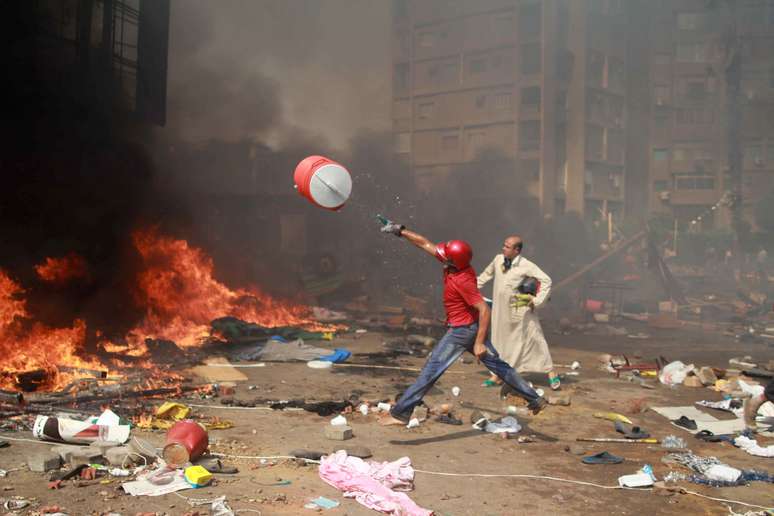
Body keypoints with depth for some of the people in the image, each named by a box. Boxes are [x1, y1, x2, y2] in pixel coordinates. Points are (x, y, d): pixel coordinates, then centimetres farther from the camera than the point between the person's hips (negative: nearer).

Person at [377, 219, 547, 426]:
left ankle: (400, 413, -5)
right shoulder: (453, 264, -4)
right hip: (473, 328, 9)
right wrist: (400, 231, 5)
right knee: (499, 365, 16)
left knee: (431, 369, -7)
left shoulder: (462, 282, -26)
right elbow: (426, 244, 5)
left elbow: (484, 310, -27)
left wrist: (479, 343, -29)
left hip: (461, 331, -9)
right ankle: (535, 399, 22)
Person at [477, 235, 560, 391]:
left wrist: (537, 301, -15)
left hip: (520, 309, -5)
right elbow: (486, 274, 19)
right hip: (501, 308, 5)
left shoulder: (526, 266, -14)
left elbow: (546, 280, -11)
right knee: (499, 341, 11)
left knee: (535, 339, -2)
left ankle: (551, 373, 6)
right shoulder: (498, 259, 1)